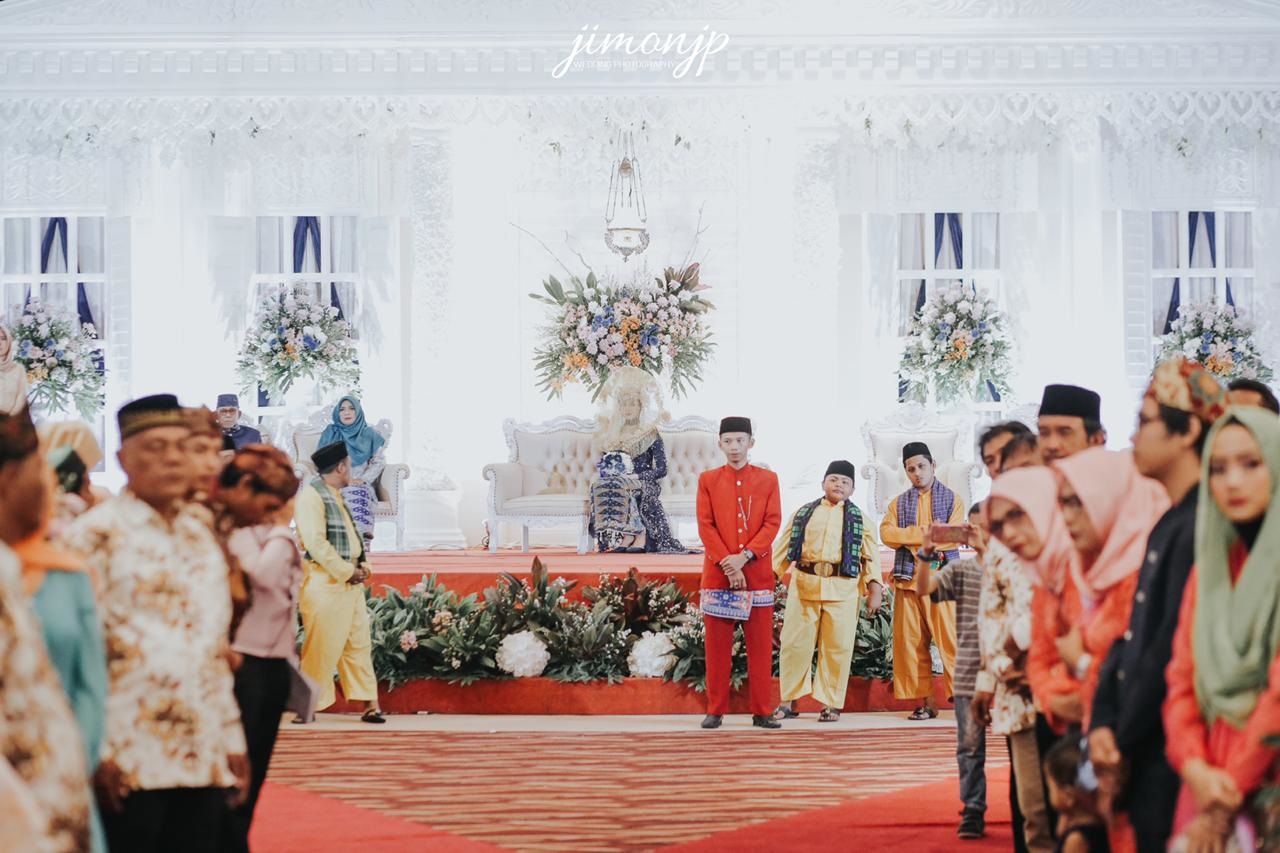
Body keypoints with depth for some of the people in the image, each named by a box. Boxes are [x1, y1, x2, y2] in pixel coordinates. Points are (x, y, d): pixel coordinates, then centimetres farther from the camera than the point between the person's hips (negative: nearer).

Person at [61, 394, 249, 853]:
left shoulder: (200, 537, 16)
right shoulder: (97, 535, -5)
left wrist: (232, 738, 15)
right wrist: (96, 749, -16)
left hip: (203, 758, 6)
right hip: (128, 762, -6)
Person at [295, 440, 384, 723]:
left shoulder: (336, 496, 17)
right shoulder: (311, 495, -12)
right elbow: (315, 542, -20)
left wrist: (362, 565, 7)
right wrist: (347, 571, -16)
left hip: (350, 582, 9)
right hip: (325, 583, -9)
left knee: (359, 643, 9)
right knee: (322, 647, -5)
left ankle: (369, 704, 11)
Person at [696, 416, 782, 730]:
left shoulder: (768, 479, 7)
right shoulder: (708, 480, 6)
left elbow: (773, 523, -1)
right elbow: (705, 525, -1)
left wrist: (744, 557, -14)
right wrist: (727, 563, -12)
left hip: (758, 575, 0)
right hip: (717, 574, 0)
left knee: (760, 646, 2)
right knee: (717, 646, 2)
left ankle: (762, 712, 7)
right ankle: (715, 710, 8)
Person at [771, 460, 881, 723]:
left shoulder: (858, 519, 11)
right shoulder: (803, 513, 13)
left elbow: (871, 556, 8)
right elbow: (782, 548, 12)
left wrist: (875, 590, -2)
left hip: (842, 589, -1)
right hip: (803, 584, 1)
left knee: (837, 647, 0)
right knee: (794, 642, 1)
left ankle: (830, 703, 9)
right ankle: (789, 701, 10)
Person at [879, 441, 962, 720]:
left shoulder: (951, 499, 10)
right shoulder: (898, 503, 17)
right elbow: (886, 533, -1)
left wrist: (909, 535, -7)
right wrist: (928, 533, -9)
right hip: (908, 579, 3)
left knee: (950, 641, -9)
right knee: (911, 643, 0)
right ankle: (925, 702, 5)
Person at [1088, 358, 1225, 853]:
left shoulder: (1201, 524, -14)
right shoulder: (1165, 526, 15)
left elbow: (1172, 649, -17)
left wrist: (1123, 743, -10)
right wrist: (1103, 723, 0)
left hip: (1168, 754, -8)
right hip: (1134, 756, 9)